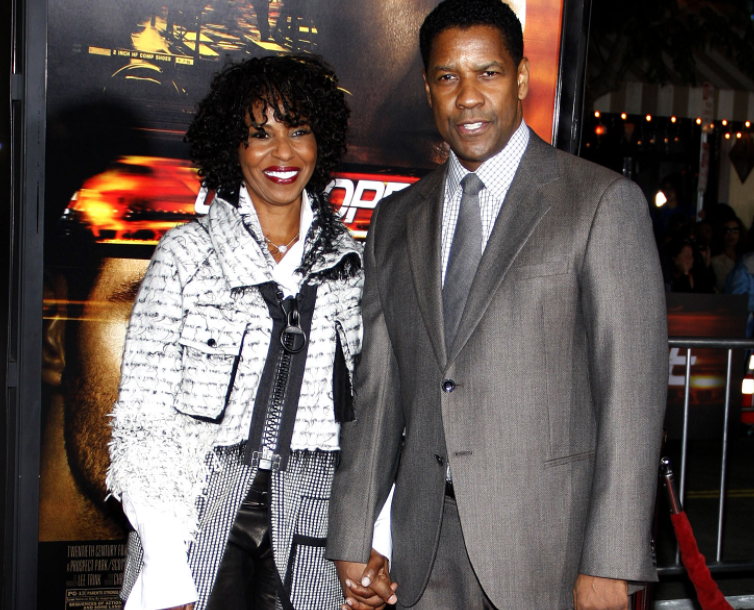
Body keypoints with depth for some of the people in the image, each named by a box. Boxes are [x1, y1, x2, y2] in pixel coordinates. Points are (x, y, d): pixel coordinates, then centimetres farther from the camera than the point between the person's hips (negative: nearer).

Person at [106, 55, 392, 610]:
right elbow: (143, 410, -5)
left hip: (309, 523, 2)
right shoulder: (187, 251, -3)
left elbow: (367, 405, 6)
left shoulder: (348, 259, 5)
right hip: (197, 516, -2)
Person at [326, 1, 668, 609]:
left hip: (550, 547, -4)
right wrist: (352, 538, 6)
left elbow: (632, 390, -9)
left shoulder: (604, 203, -4)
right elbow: (376, 389, 10)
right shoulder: (396, 221, 11)